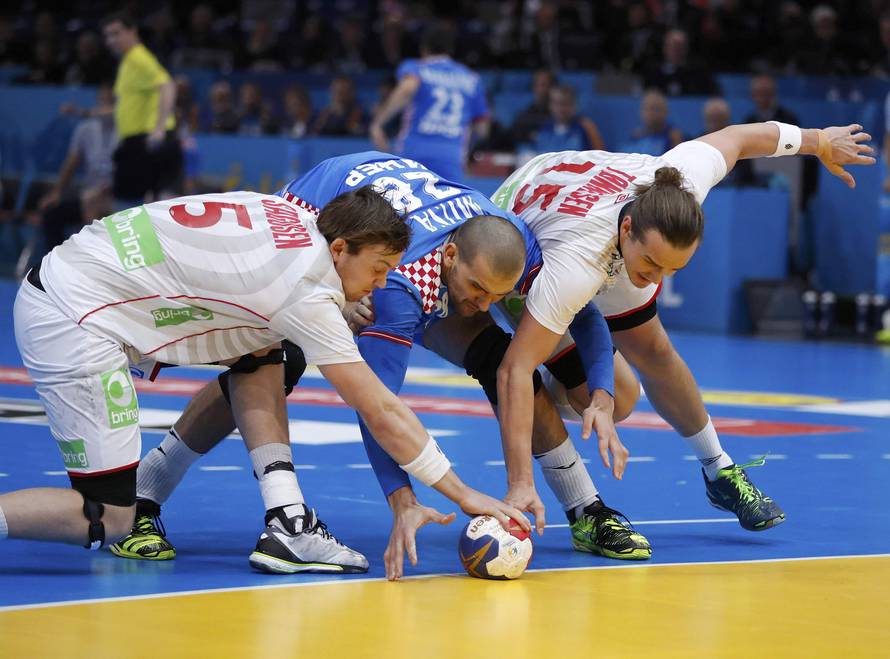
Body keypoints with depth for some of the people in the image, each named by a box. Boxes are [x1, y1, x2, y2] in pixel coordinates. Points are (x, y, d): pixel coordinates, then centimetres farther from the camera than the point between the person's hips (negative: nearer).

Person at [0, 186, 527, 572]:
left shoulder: (291, 217, 7)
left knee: (261, 354, 10)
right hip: (73, 317, -10)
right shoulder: (309, 292, -15)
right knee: (108, 521, -8)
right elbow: (382, 413, -12)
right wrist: (465, 496, -7)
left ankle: (287, 523, 4)